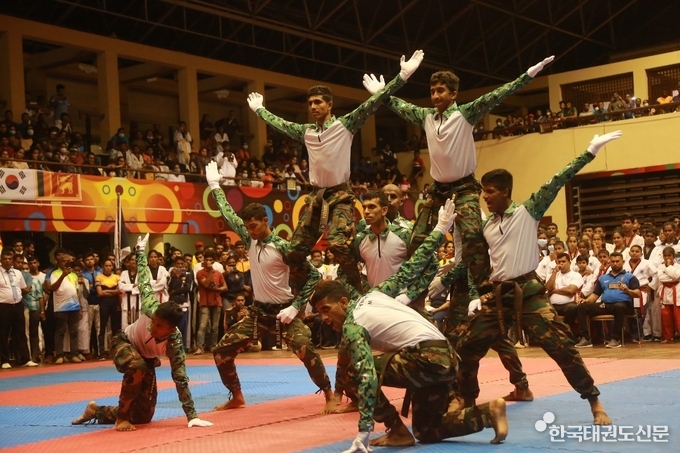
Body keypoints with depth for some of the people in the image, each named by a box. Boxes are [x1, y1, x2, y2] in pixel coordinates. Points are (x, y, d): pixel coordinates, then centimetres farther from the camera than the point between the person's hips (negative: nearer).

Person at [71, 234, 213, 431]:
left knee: (143, 416, 0)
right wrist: (141, 251, -8)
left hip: (146, 357, 3)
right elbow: (144, 282, -20)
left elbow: (180, 378, -35)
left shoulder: (174, 341, -36)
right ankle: (122, 416, -19)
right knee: (137, 368, -42)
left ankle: (96, 411, 24)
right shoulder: (151, 310, -38)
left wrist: (192, 416, -38)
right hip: (124, 343, -2)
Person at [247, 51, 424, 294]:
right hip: (316, 196, 6)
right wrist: (259, 108, 38)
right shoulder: (306, 131, 10)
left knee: (338, 244, -29)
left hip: (340, 194, -6)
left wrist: (402, 76, -19)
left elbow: (372, 104, -12)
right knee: (295, 251, 4)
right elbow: (279, 123, 27)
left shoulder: (345, 124, -4)